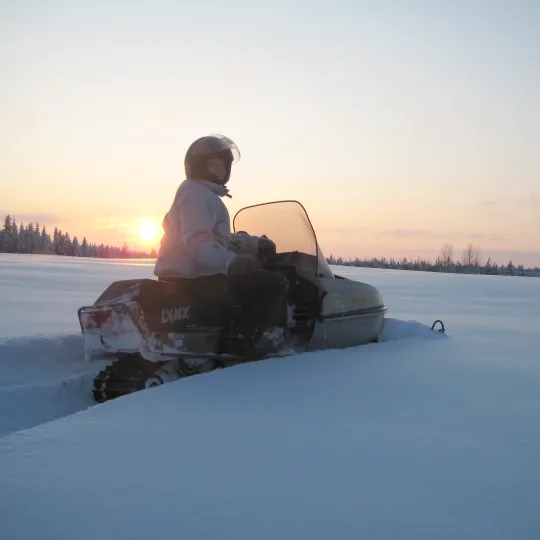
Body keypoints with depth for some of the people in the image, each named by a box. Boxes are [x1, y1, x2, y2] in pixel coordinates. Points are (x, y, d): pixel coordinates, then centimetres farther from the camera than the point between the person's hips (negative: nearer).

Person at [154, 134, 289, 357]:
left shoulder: (206, 195, 22)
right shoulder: (197, 193, -13)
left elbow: (220, 238, 25)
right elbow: (197, 242, -27)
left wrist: (256, 243, 14)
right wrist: (231, 262, -40)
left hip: (190, 274, 11)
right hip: (194, 277, -11)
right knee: (276, 284, -12)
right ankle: (239, 342, -21)